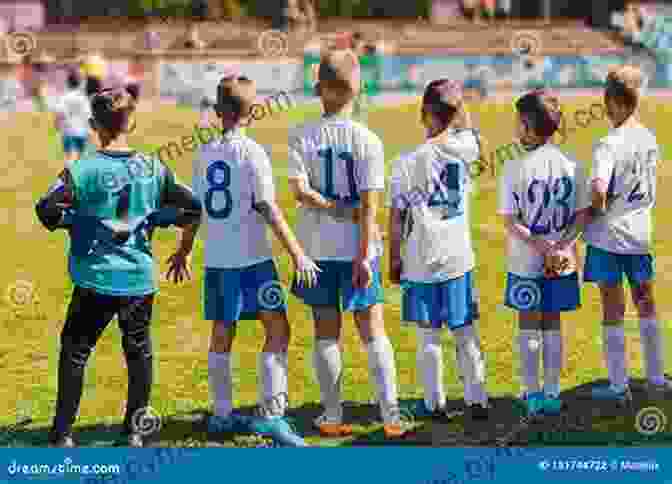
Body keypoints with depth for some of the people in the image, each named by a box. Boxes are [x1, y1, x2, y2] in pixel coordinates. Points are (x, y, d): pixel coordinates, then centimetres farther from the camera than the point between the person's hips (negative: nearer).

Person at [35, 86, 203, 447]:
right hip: (141, 279, 3)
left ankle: (62, 435, 8)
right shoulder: (154, 170, 0)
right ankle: (135, 432, 20)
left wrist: (75, 219, -2)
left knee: (74, 353, 8)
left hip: (96, 280, -3)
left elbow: (46, 211, -18)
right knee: (139, 354, 16)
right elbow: (191, 210, 1)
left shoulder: (84, 170, -11)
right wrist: (151, 217, 7)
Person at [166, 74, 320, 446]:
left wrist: (183, 252, 26)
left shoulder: (204, 154, 7)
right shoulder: (251, 153, -8)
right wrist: (297, 253, -11)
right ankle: (271, 414, -11)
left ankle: (222, 415, 18)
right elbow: (269, 209, -13)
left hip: (215, 260, 6)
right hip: (252, 258, -6)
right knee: (277, 330, -2)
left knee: (221, 335, 13)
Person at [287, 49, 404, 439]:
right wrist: (364, 255, -10)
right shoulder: (368, 140, -7)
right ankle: (392, 415, 0)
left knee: (327, 331, 9)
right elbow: (370, 204, -11)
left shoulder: (303, 136, -4)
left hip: (318, 246, 1)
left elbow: (300, 191, -15)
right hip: (358, 247, -1)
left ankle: (333, 417, 13)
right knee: (373, 330, 6)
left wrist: (339, 211, -6)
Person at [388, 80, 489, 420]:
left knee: (428, 337, 8)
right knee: (465, 333, 11)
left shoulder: (408, 163, -12)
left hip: (422, 261, -3)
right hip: (459, 258, 3)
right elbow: (469, 130, 22)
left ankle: (434, 403, 15)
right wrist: (457, 100, 13)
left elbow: (396, 218, -6)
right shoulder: (465, 149, -5)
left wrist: (394, 259, 4)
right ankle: (477, 400, 14)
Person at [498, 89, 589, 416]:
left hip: (526, 264, -2)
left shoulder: (514, 169, -13)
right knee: (552, 324, 14)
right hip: (563, 265, 3)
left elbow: (511, 222, -14)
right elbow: (582, 215, -4)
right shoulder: (572, 166, -3)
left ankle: (532, 393, 16)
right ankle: (552, 393, 17)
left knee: (528, 325, 12)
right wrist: (561, 248, -10)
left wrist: (543, 248, -14)